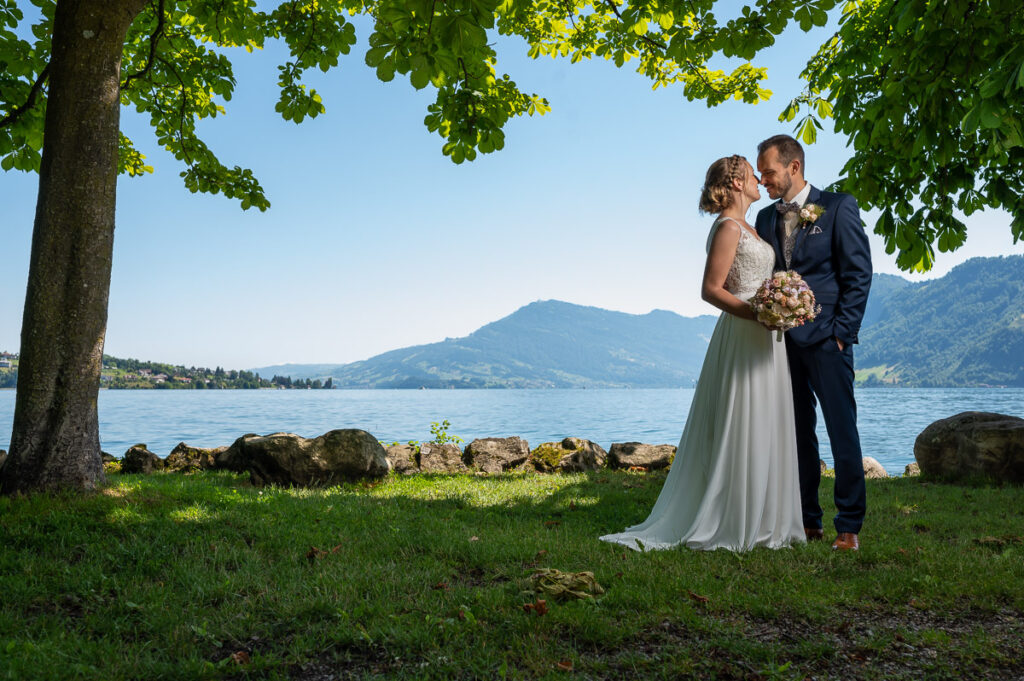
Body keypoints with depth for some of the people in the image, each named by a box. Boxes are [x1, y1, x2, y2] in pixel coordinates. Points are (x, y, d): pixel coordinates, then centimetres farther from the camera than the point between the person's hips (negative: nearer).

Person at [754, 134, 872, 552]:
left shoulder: (838, 207, -1)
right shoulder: (765, 218, 14)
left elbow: (859, 274, -4)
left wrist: (841, 332, -10)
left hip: (825, 339, -5)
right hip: (782, 340, 5)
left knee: (842, 431, -1)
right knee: (797, 433, 9)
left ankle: (849, 527, 8)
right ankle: (807, 522, 18)